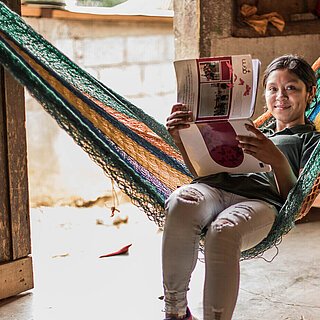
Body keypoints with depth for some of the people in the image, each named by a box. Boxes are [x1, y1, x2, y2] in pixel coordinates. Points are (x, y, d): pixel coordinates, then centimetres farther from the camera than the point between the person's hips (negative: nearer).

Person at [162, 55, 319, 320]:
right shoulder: (255, 133, 38)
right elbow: (202, 171, 29)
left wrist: (278, 161, -12)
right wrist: (181, 139, 11)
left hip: (261, 201, -3)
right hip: (215, 188, 4)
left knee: (224, 231, -40)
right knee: (182, 203, -35)